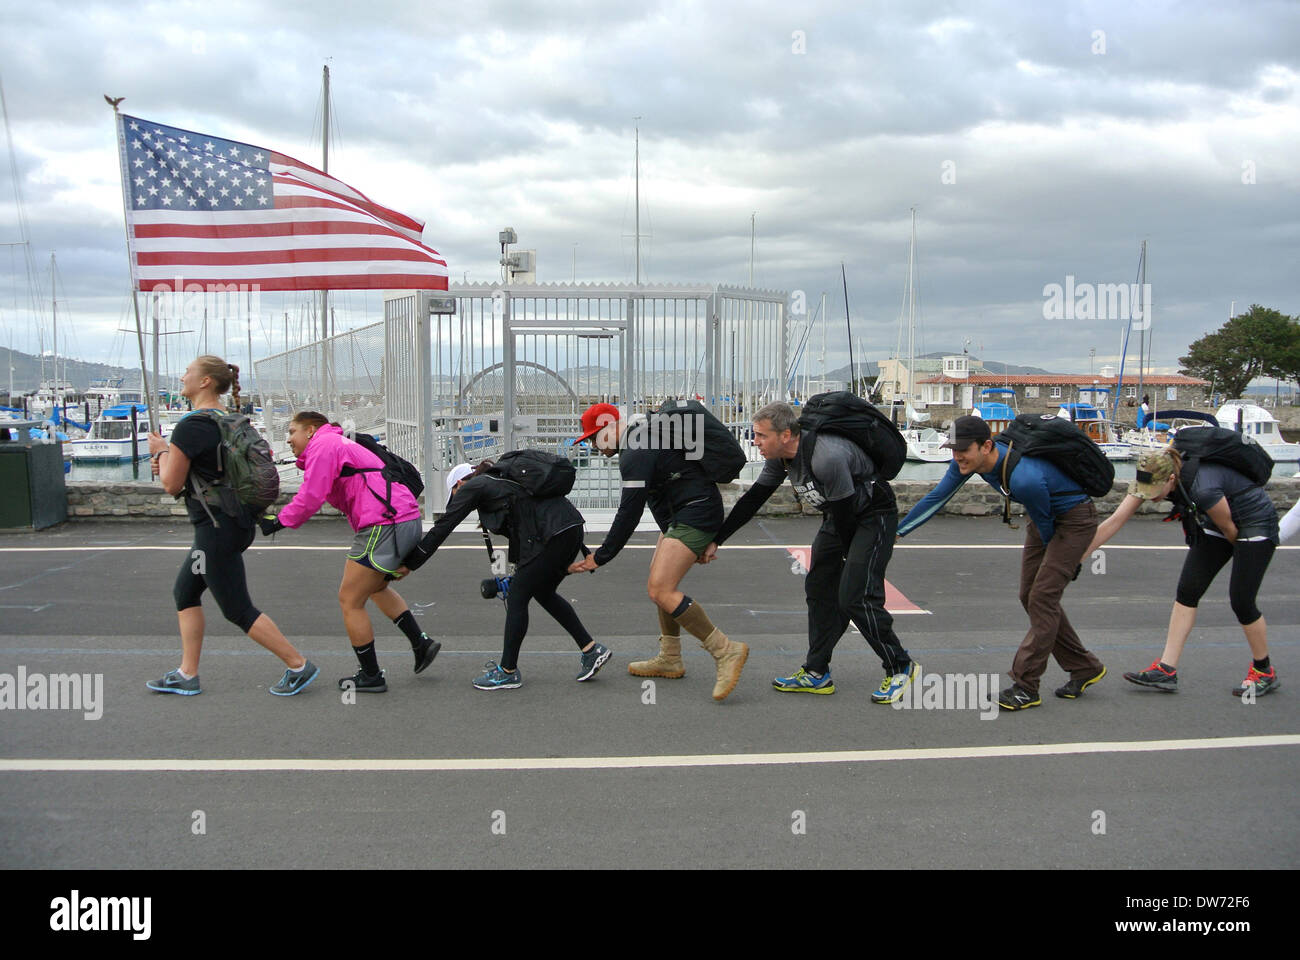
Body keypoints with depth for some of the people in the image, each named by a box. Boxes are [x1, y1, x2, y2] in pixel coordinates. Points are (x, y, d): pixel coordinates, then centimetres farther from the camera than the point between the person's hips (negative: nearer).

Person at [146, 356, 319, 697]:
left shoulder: (190, 426, -18)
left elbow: (172, 484, -13)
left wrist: (161, 452, 4)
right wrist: (170, 460, 14)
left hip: (217, 527, -10)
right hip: (236, 520, 10)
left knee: (238, 610, -2)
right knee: (185, 591, 18)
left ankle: (298, 665, 2)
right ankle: (187, 675, 24)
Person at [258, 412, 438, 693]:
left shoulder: (323, 444, -4)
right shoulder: (339, 443, 27)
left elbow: (311, 497, -13)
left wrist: (279, 521, -4)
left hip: (384, 526, -11)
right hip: (407, 521, 11)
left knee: (350, 600, 2)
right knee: (375, 587, 31)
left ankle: (370, 676, 12)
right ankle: (421, 644, 30)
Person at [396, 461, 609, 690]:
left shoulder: (471, 488, 5)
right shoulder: (499, 480, 28)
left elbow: (442, 528, 4)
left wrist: (409, 564, 11)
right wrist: (522, 571, 29)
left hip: (555, 533, -9)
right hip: (572, 526, 9)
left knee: (517, 598, 4)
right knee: (543, 593, 23)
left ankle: (508, 671, 15)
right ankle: (591, 650, 24)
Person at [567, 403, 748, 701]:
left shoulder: (636, 455, -19)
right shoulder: (642, 435, 15)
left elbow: (628, 514, -21)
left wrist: (600, 557, -13)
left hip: (694, 516, -11)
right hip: (679, 515, 11)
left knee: (660, 590, -18)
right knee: (660, 582, 18)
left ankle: (725, 651, -15)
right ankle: (670, 659, 29)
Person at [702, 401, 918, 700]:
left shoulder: (827, 458, -35)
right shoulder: (780, 457, -6)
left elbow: (844, 515, -26)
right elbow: (753, 500, 3)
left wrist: (853, 561, -11)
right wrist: (716, 540, 2)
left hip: (874, 516, -9)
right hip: (839, 516, 9)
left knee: (855, 596, -14)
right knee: (819, 588, 7)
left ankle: (900, 667, 5)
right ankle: (817, 673, 16)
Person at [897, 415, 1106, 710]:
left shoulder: (1025, 480, -39)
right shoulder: (969, 459, -17)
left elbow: (1045, 526, -21)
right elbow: (937, 497, -6)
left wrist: (1067, 562, -2)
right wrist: (895, 532, -6)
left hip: (1074, 520, -9)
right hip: (1046, 519, 9)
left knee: (1042, 598, -13)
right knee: (1029, 597, 9)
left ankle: (1025, 687, -7)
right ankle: (1084, 668, 24)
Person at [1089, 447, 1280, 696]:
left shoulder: (1203, 489, -38)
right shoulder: (1152, 477, -19)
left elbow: (1230, 530, -20)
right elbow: (1115, 521, -17)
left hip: (1256, 525, -7)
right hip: (1214, 526, 7)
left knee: (1241, 601, -7)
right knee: (1187, 591, -2)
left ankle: (1265, 673, 16)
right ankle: (1166, 671, -2)